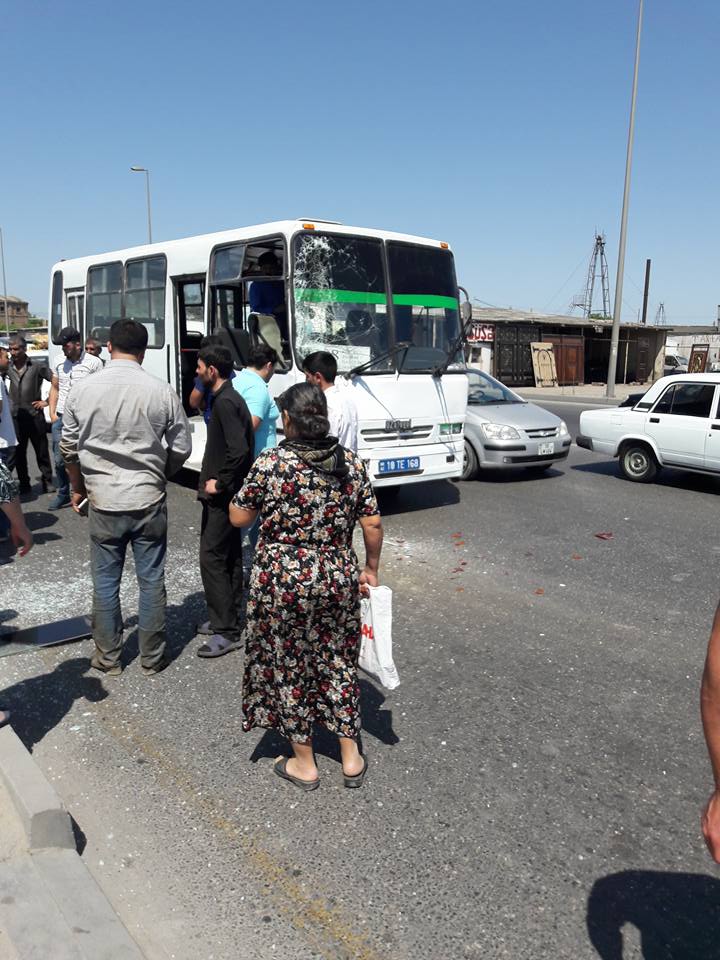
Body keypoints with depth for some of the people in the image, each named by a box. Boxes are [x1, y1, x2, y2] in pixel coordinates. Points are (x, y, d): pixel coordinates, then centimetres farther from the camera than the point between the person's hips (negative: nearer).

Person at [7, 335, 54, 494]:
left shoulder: (37, 366, -5)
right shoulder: (8, 369, 6)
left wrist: (47, 401, -4)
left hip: (34, 414, -3)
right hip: (15, 416, 3)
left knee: (41, 451, 5)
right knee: (18, 452, 8)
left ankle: (47, 481, 16)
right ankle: (24, 484, 18)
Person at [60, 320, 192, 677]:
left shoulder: (82, 390, -5)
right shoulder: (162, 392, -9)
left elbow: (69, 448, 4)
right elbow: (181, 449, -2)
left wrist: (79, 487, 21)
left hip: (103, 503, 1)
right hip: (149, 503, 0)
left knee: (105, 583, 14)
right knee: (151, 581, 11)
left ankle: (108, 658, 26)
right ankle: (152, 658, 22)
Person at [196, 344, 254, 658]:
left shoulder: (225, 402, -18)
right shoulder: (227, 397, 14)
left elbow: (239, 449, -28)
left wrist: (219, 482, -19)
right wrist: (216, 479, 13)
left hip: (221, 494, -11)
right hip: (226, 493, 11)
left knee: (212, 557, -8)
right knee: (229, 555, 15)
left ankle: (226, 632, -2)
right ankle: (225, 619, 27)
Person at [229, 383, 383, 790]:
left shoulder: (270, 464, -14)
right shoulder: (352, 463, -4)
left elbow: (238, 518, -4)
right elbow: (373, 524, -1)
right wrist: (371, 569, 12)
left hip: (282, 583, -3)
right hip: (339, 581, 4)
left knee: (289, 668, 13)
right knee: (339, 663, 19)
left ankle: (304, 764, 28)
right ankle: (351, 757, 30)